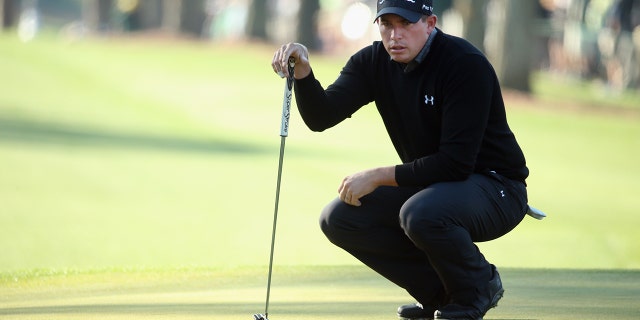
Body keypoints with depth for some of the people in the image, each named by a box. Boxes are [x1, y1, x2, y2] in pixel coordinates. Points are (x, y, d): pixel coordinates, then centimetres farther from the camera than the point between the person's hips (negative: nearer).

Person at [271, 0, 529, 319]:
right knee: (339, 218, -8)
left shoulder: (467, 65, -23)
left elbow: (456, 162, -27)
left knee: (420, 213, -36)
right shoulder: (374, 62, -2)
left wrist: (379, 176, -22)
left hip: (496, 188, -7)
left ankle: (476, 287, -6)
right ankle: (440, 291, 4)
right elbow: (321, 117, -12)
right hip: (427, 184, 7)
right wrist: (302, 71, -30)